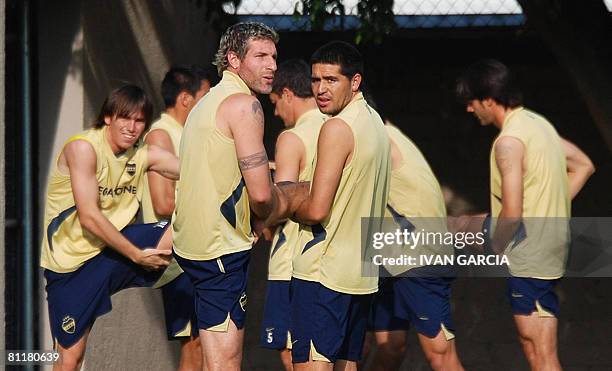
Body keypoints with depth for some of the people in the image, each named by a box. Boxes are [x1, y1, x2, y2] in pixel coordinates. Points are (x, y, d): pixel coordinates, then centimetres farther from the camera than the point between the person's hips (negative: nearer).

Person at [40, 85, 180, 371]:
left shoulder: (144, 155, 0)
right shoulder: (83, 148, -18)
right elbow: (89, 217, -23)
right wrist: (138, 255, -22)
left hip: (114, 248, 5)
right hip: (72, 260, -5)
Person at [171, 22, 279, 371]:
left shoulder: (208, 102, 17)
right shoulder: (244, 104, -13)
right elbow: (261, 195, -17)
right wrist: (265, 220, 4)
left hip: (192, 239, 10)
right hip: (221, 249, -10)